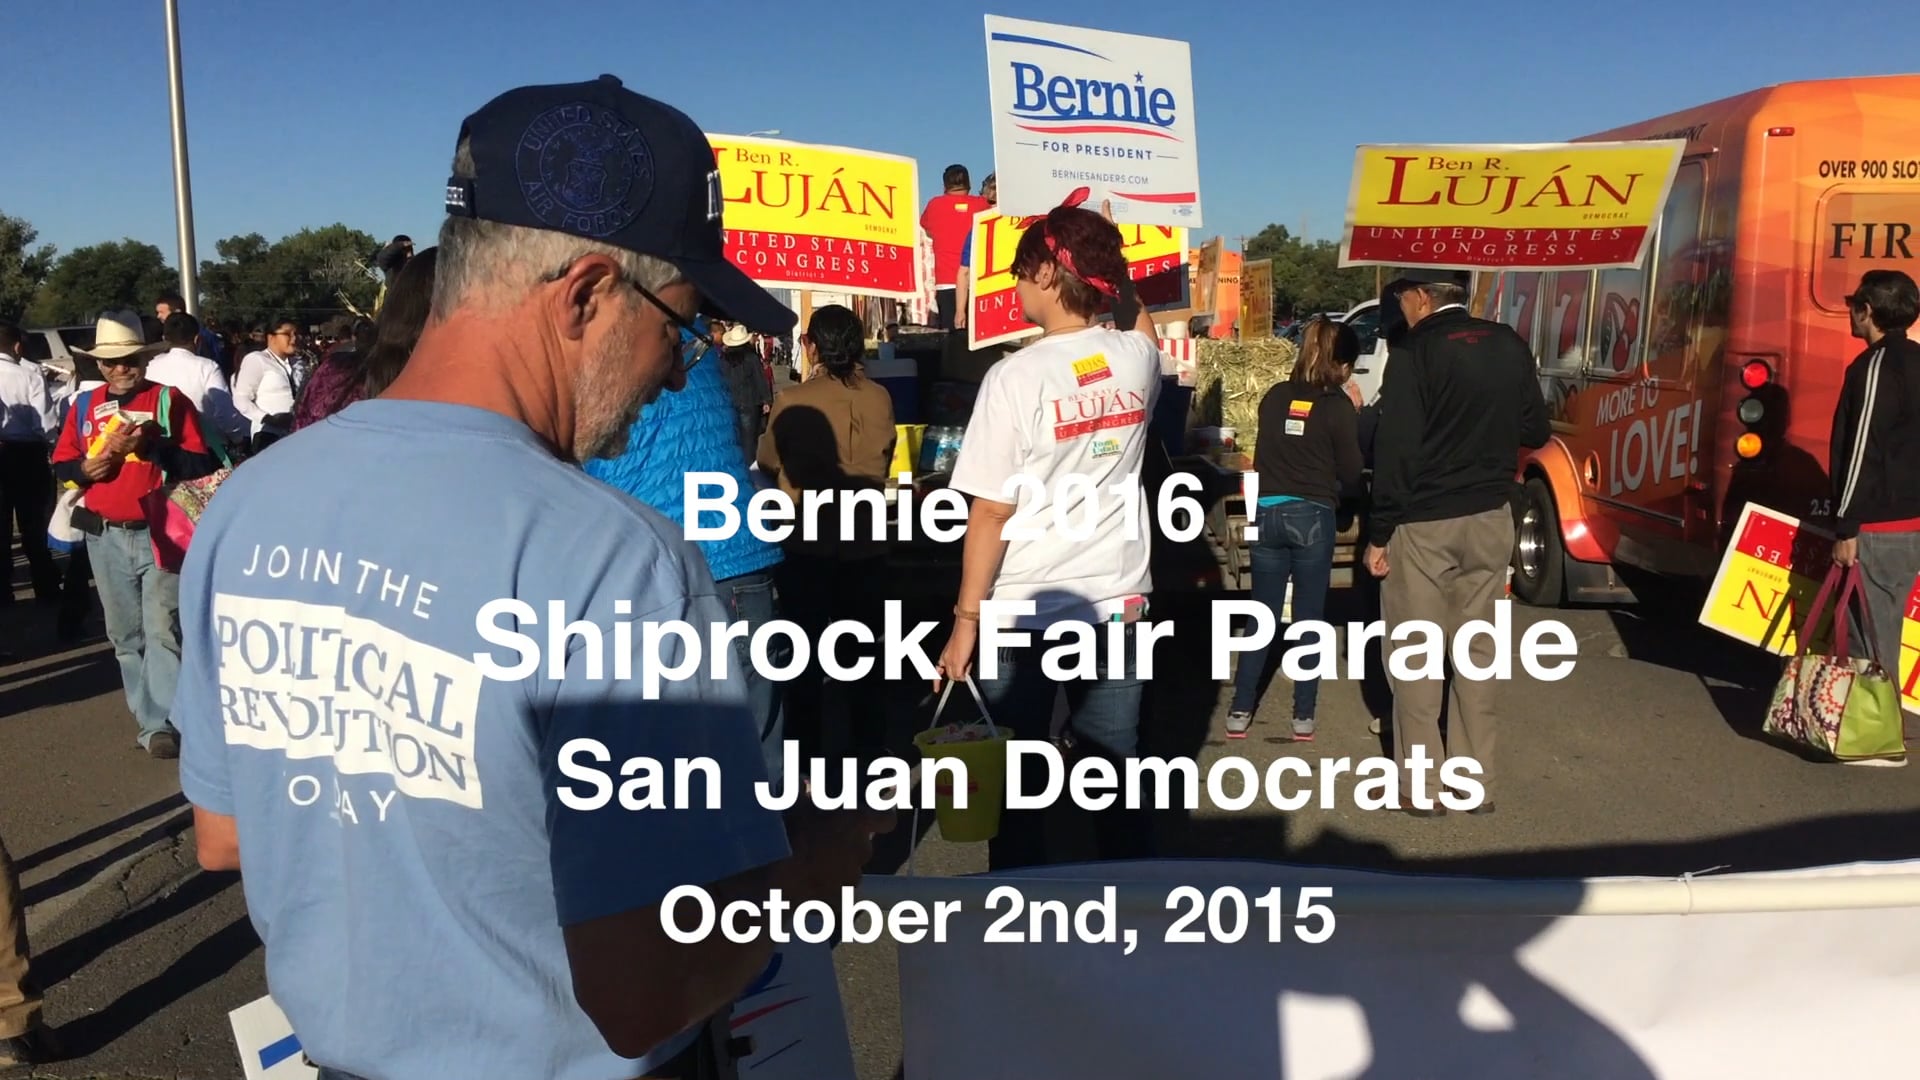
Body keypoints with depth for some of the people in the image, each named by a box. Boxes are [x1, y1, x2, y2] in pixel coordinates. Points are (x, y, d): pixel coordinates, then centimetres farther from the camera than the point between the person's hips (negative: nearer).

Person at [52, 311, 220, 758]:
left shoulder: (170, 400, -1)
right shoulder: (84, 406, 10)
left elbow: (201, 464, -7)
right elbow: (62, 467, 6)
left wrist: (152, 445, -20)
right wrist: (96, 463, -13)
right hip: (105, 537, 4)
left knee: (163, 630, -10)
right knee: (125, 635, 9)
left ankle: (161, 723, -6)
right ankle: (148, 716, 18)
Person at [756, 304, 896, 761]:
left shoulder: (793, 401, -13)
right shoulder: (879, 398, -5)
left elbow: (769, 462, 4)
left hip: (807, 542, -3)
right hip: (864, 542, 3)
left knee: (807, 655, 9)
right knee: (863, 654, 15)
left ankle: (806, 763, 16)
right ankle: (870, 754, 23)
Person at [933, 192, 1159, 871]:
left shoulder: (1017, 377, -15)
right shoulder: (1138, 359, 0)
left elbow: (990, 514, -14)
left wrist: (966, 622, -7)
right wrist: (1102, 251, 24)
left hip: (1025, 611, -5)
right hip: (1117, 603, 5)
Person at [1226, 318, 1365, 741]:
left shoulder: (1274, 396, 4)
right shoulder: (1338, 406, -8)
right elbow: (1351, 471, -2)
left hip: (1268, 514, 3)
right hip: (1313, 518, -3)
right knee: (1309, 619, 5)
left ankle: (1240, 711, 10)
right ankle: (1303, 717, 10)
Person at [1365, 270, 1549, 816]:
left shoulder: (1416, 354, -12)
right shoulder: (1510, 347, 4)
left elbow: (1396, 451, -16)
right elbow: (1536, 432, 12)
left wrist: (1378, 534, -10)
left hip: (1423, 522, -5)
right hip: (1490, 518, 5)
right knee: (1478, 650, 12)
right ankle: (1475, 781, 18)